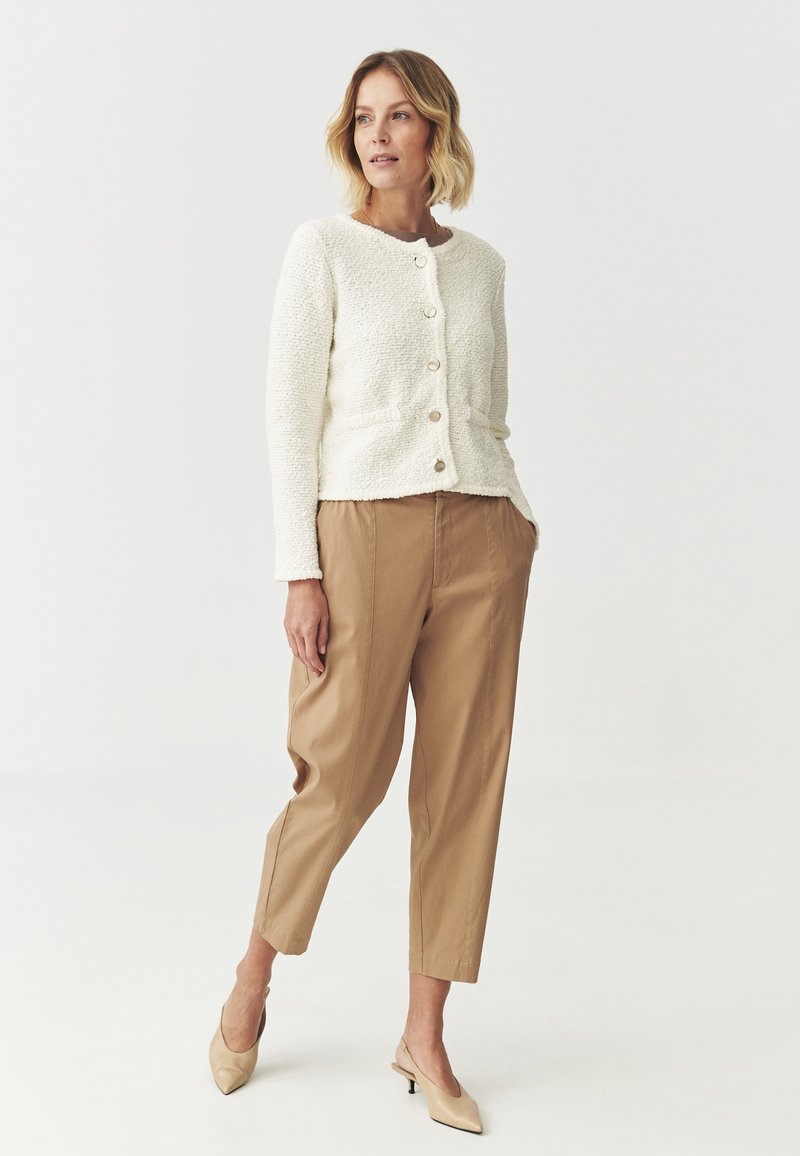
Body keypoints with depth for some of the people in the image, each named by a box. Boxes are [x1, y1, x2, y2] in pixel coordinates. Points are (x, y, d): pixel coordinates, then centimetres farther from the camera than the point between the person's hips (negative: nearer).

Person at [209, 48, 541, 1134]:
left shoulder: (482, 264, 14)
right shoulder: (322, 248, 1)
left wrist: (519, 520, 6)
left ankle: (425, 1036, 16)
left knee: (465, 781, 3)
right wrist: (301, 573, -11)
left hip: (480, 536, 4)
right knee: (345, 773, -1)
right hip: (365, 527, -4)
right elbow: (291, 412, -4)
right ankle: (254, 978, 27)